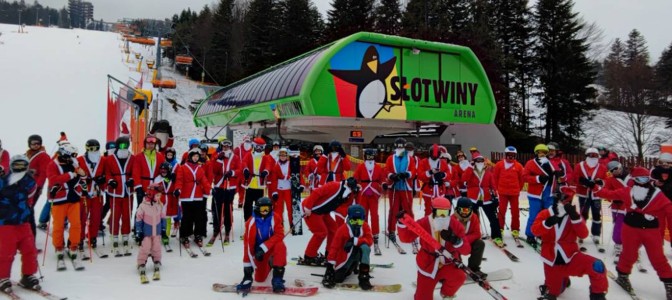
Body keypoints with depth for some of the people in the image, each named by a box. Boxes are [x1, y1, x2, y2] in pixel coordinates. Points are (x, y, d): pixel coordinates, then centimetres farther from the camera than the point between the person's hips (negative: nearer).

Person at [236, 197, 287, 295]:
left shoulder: (275, 219, -14)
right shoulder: (251, 222, -16)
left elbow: (279, 235, -25)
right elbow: (248, 244, -15)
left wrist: (263, 247, -34)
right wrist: (248, 266, -17)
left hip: (272, 248, -1)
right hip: (259, 251, 1)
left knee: (280, 246, -36)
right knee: (260, 279, 2)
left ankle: (277, 278, -29)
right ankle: (268, 266, 38)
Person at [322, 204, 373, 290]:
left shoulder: (365, 226, -8)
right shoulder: (342, 229, -17)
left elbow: (370, 240, -21)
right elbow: (334, 247, -18)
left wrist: (355, 241, -35)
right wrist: (330, 263, -24)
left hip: (358, 253, 1)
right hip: (345, 256, 0)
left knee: (365, 247, -33)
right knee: (338, 278, -12)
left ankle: (364, 277, -27)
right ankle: (352, 267, 24)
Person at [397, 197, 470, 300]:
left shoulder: (456, 225, -15)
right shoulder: (423, 223, -17)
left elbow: (466, 250, -18)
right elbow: (406, 238, -10)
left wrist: (455, 240, -39)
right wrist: (402, 223, -27)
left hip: (448, 264, 0)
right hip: (427, 265, 0)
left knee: (459, 277, -33)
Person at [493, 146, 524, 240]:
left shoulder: (518, 166, 1)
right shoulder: (499, 164, -2)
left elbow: (521, 179, 9)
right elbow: (495, 177, 4)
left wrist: (518, 189, 8)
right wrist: (497, 189, 5)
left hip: (514, 192, 1)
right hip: (502, 192, -1)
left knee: (515, 211, 6)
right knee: (501, 211, 3)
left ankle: (515, 230, 17)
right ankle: (500, 229, 13)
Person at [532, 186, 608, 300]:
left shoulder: (573, 215, -1)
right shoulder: (545, 214, -4)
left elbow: (583, 234, -13)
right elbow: (535, 230, -17)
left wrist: (575, 217, -25)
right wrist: (547, 223, -34)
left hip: (570, 256, 0)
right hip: (552, 260, 0)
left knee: (597, 266, -27)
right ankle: (563, 280, 44)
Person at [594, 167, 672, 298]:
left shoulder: (657, 195, -6)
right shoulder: (627, 192, -1)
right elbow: (610, 194, 3)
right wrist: (595, 187, -5)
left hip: (651, 230, 0)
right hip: (631, 229, 1)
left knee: (658, 258, 3)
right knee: (629, 255, 9)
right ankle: (623, 275, 32)